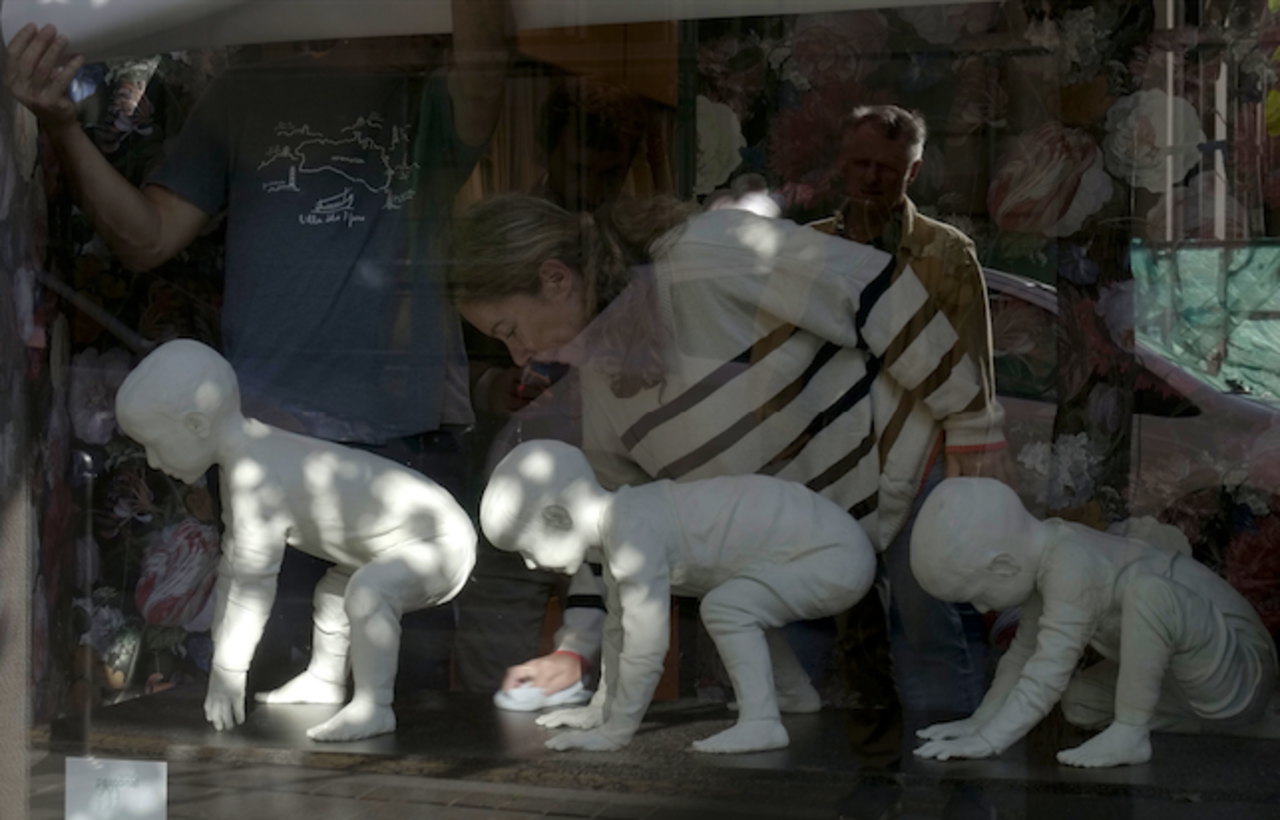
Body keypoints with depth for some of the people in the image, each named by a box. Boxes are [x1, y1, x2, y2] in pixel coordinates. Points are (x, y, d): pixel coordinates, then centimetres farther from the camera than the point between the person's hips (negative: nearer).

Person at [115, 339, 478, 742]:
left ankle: (374, 705, -23)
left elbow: (253, 584, -28)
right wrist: (220, 671, 10)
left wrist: (229, 675, -20)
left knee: (371, 588, -36)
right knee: (334, 588, 30)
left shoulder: (257, 480, -28)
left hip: (441, 543, -11)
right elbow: (233, 567, 9)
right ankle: (325, 680, 48)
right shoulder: (244, 458, 4)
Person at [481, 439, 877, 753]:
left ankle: (761, 722, -16)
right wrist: (610, 712, 20)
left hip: (840, 554, -10)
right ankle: (798, 694, 41)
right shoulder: (618, 527, 6)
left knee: (725, 608, -21)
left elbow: (646, 649, -25)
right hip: (829, 544, 10)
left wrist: (615, 733, -15)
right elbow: (618, 629, 16)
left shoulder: (634, 539, -25)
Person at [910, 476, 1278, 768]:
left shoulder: (1071, 569, -28)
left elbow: (1049, 671, -31)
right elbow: (1024, 653, 10)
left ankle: (1130, 733, -17)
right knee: (1078, 705, 9)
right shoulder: (1049, 552, 0)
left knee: (1148, 592, -33)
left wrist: (988, 740, -30)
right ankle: (1215, 721, 13)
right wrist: (981, 720, 5)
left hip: (1240, 675, -10)